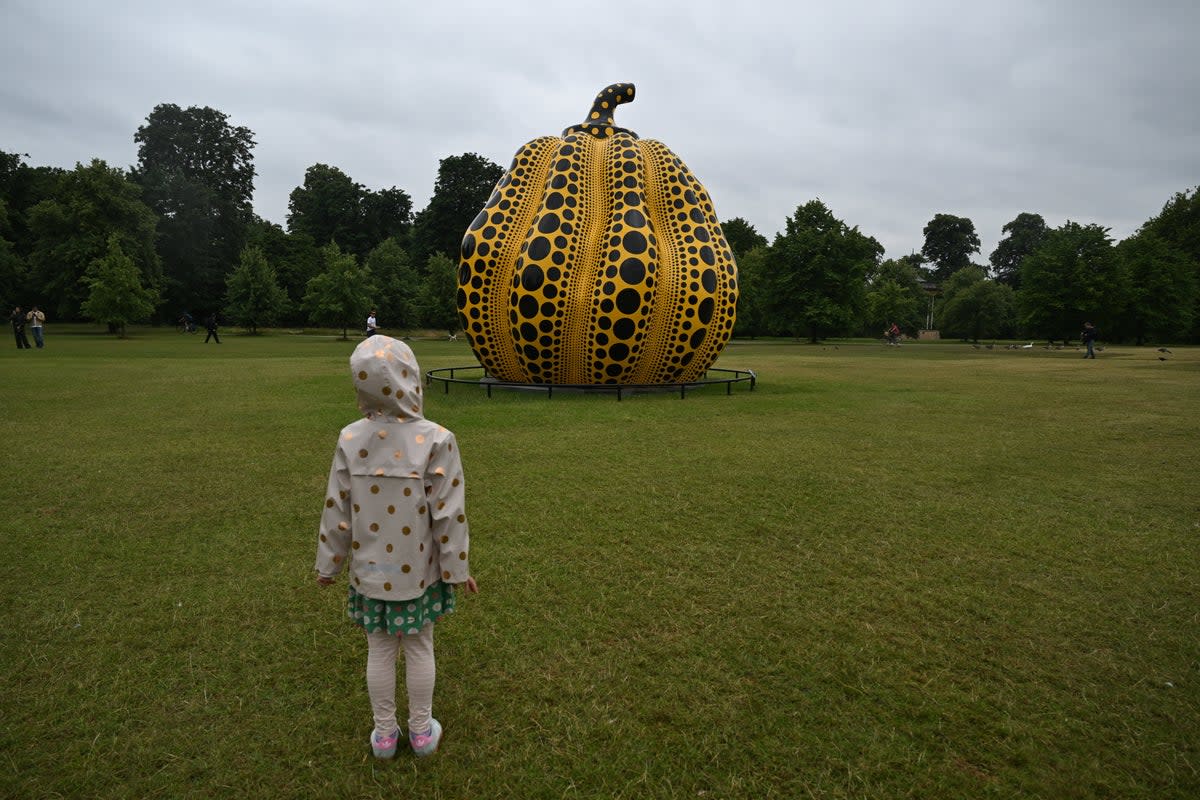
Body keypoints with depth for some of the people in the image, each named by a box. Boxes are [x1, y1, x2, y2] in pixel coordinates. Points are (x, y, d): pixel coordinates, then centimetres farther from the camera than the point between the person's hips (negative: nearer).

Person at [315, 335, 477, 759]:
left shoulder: (350, 439, -12)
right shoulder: (435, 439, -20)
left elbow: (337, 510, -4)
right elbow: (448, 513, -14)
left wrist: (327, 563, 10)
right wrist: (458, 567, -2)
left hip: (370, 570, 2)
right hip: (418, 570, -2)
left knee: (379, 650, 18)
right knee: (419, 648, 17)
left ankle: (384, 734, 34)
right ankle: (422, 731, 33)